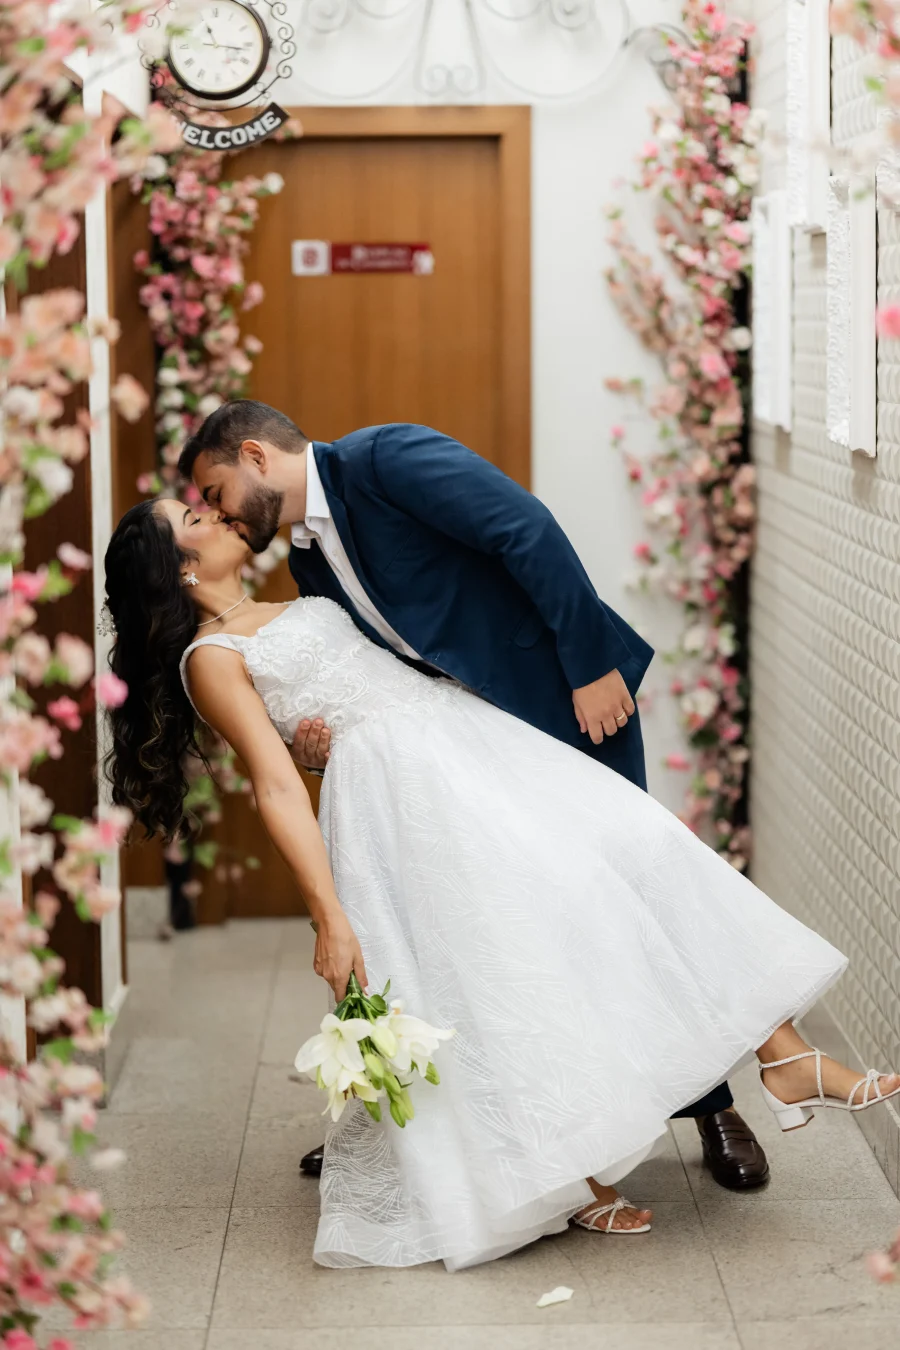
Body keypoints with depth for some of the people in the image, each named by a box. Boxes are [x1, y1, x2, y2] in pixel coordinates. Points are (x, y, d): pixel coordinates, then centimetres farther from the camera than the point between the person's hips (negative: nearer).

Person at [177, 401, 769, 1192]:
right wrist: (324, 747, -12)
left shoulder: (385, 458, -15)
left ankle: (714, 1109, 14)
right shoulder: (311, 563, 10)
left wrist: (591, 665, -24)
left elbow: (529, 530, -22)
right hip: (472, 738, 7)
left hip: (578, 701, -7)